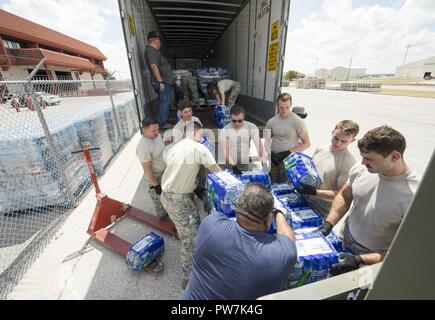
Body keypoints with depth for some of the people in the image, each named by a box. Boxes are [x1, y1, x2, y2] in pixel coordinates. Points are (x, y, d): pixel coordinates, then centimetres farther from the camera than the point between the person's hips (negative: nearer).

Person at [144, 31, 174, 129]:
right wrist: (160, 81, -26)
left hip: (166, 81, 10)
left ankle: (164, 121, 23)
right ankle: (163, 123, -2)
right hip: (163, 82, -10)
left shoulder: (152, 50, 21)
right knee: (164, 102, -7)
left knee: (165, 102, 15)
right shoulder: (151, 50, -11)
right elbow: (154, 66, -23)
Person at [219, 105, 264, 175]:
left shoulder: (252, 127, -4)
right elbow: (225, 150, -15)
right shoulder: (225, 130, -7)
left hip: (248, 166, 1)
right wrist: (233, 166, -26)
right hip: (231, 167, -1)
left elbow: (259, 145, -13)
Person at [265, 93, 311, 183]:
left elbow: (307, 143, -6)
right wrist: (270, 154, -6)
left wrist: (289, 152, -16)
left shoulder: (298, 121, -8)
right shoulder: (271, 122, 4)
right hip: (274, 162, 4)